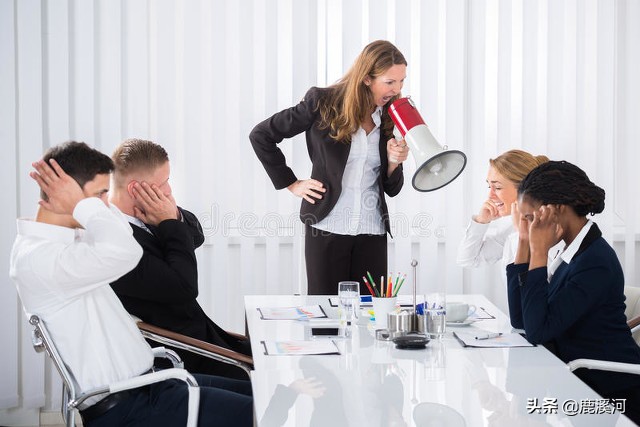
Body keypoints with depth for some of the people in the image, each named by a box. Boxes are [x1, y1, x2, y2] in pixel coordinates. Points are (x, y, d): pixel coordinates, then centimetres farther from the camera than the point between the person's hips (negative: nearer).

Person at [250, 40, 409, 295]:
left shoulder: (391, 118, 7)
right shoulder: (324, 104, -4)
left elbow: (392, 189, 13)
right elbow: (260, 136, 1)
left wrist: (394, 161, -8)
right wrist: (291, 184, 0)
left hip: (372, 233, 3)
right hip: (327, 228, -3)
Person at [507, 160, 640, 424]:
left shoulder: (596, 262, -20)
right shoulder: (573, 254, 6)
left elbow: (537, 331, -23)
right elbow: (519, 320, 5)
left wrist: (539, 252, -20)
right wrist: (524, 242, 2)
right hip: (581, 384, 8)